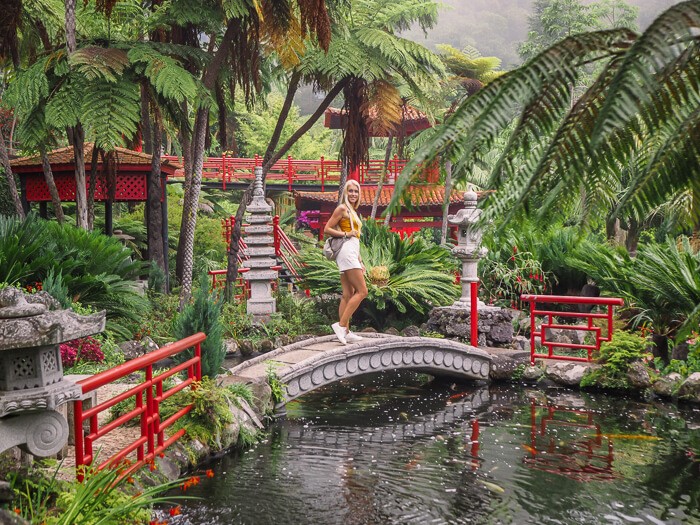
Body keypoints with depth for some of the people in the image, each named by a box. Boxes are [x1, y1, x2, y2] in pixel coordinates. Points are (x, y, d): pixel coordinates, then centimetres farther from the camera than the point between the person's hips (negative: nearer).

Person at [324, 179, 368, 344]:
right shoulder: (342, 208, -3)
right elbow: (327, 229, -9)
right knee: (362, 291, -14)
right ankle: (341, 325, -16)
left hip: (352, 254, 9)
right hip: (346, 252, -9)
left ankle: (345, 332, 4)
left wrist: (360, 262, 23)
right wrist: (346, 234, -14)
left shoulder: (353, 211, 23)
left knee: (348, 295, 5)